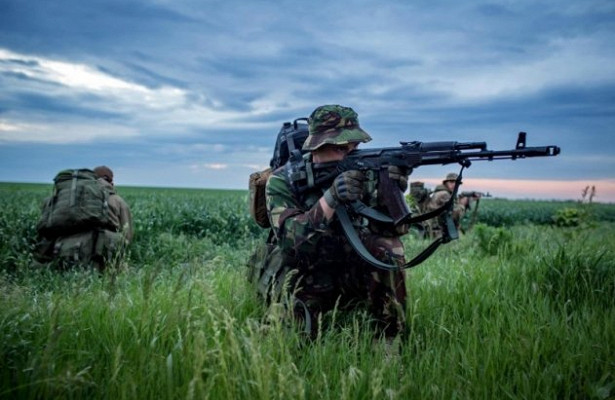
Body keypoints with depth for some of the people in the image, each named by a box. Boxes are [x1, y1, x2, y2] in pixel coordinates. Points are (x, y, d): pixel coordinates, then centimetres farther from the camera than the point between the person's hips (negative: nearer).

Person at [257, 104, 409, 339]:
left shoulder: (360, 172, -6)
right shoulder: (282, 180, -16)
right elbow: (291, 240, -30)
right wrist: (330, 198, -43)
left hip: (346, 279, 3)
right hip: (295, 283, -3)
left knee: (387, 245, -22)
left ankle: (391, 338, -9)